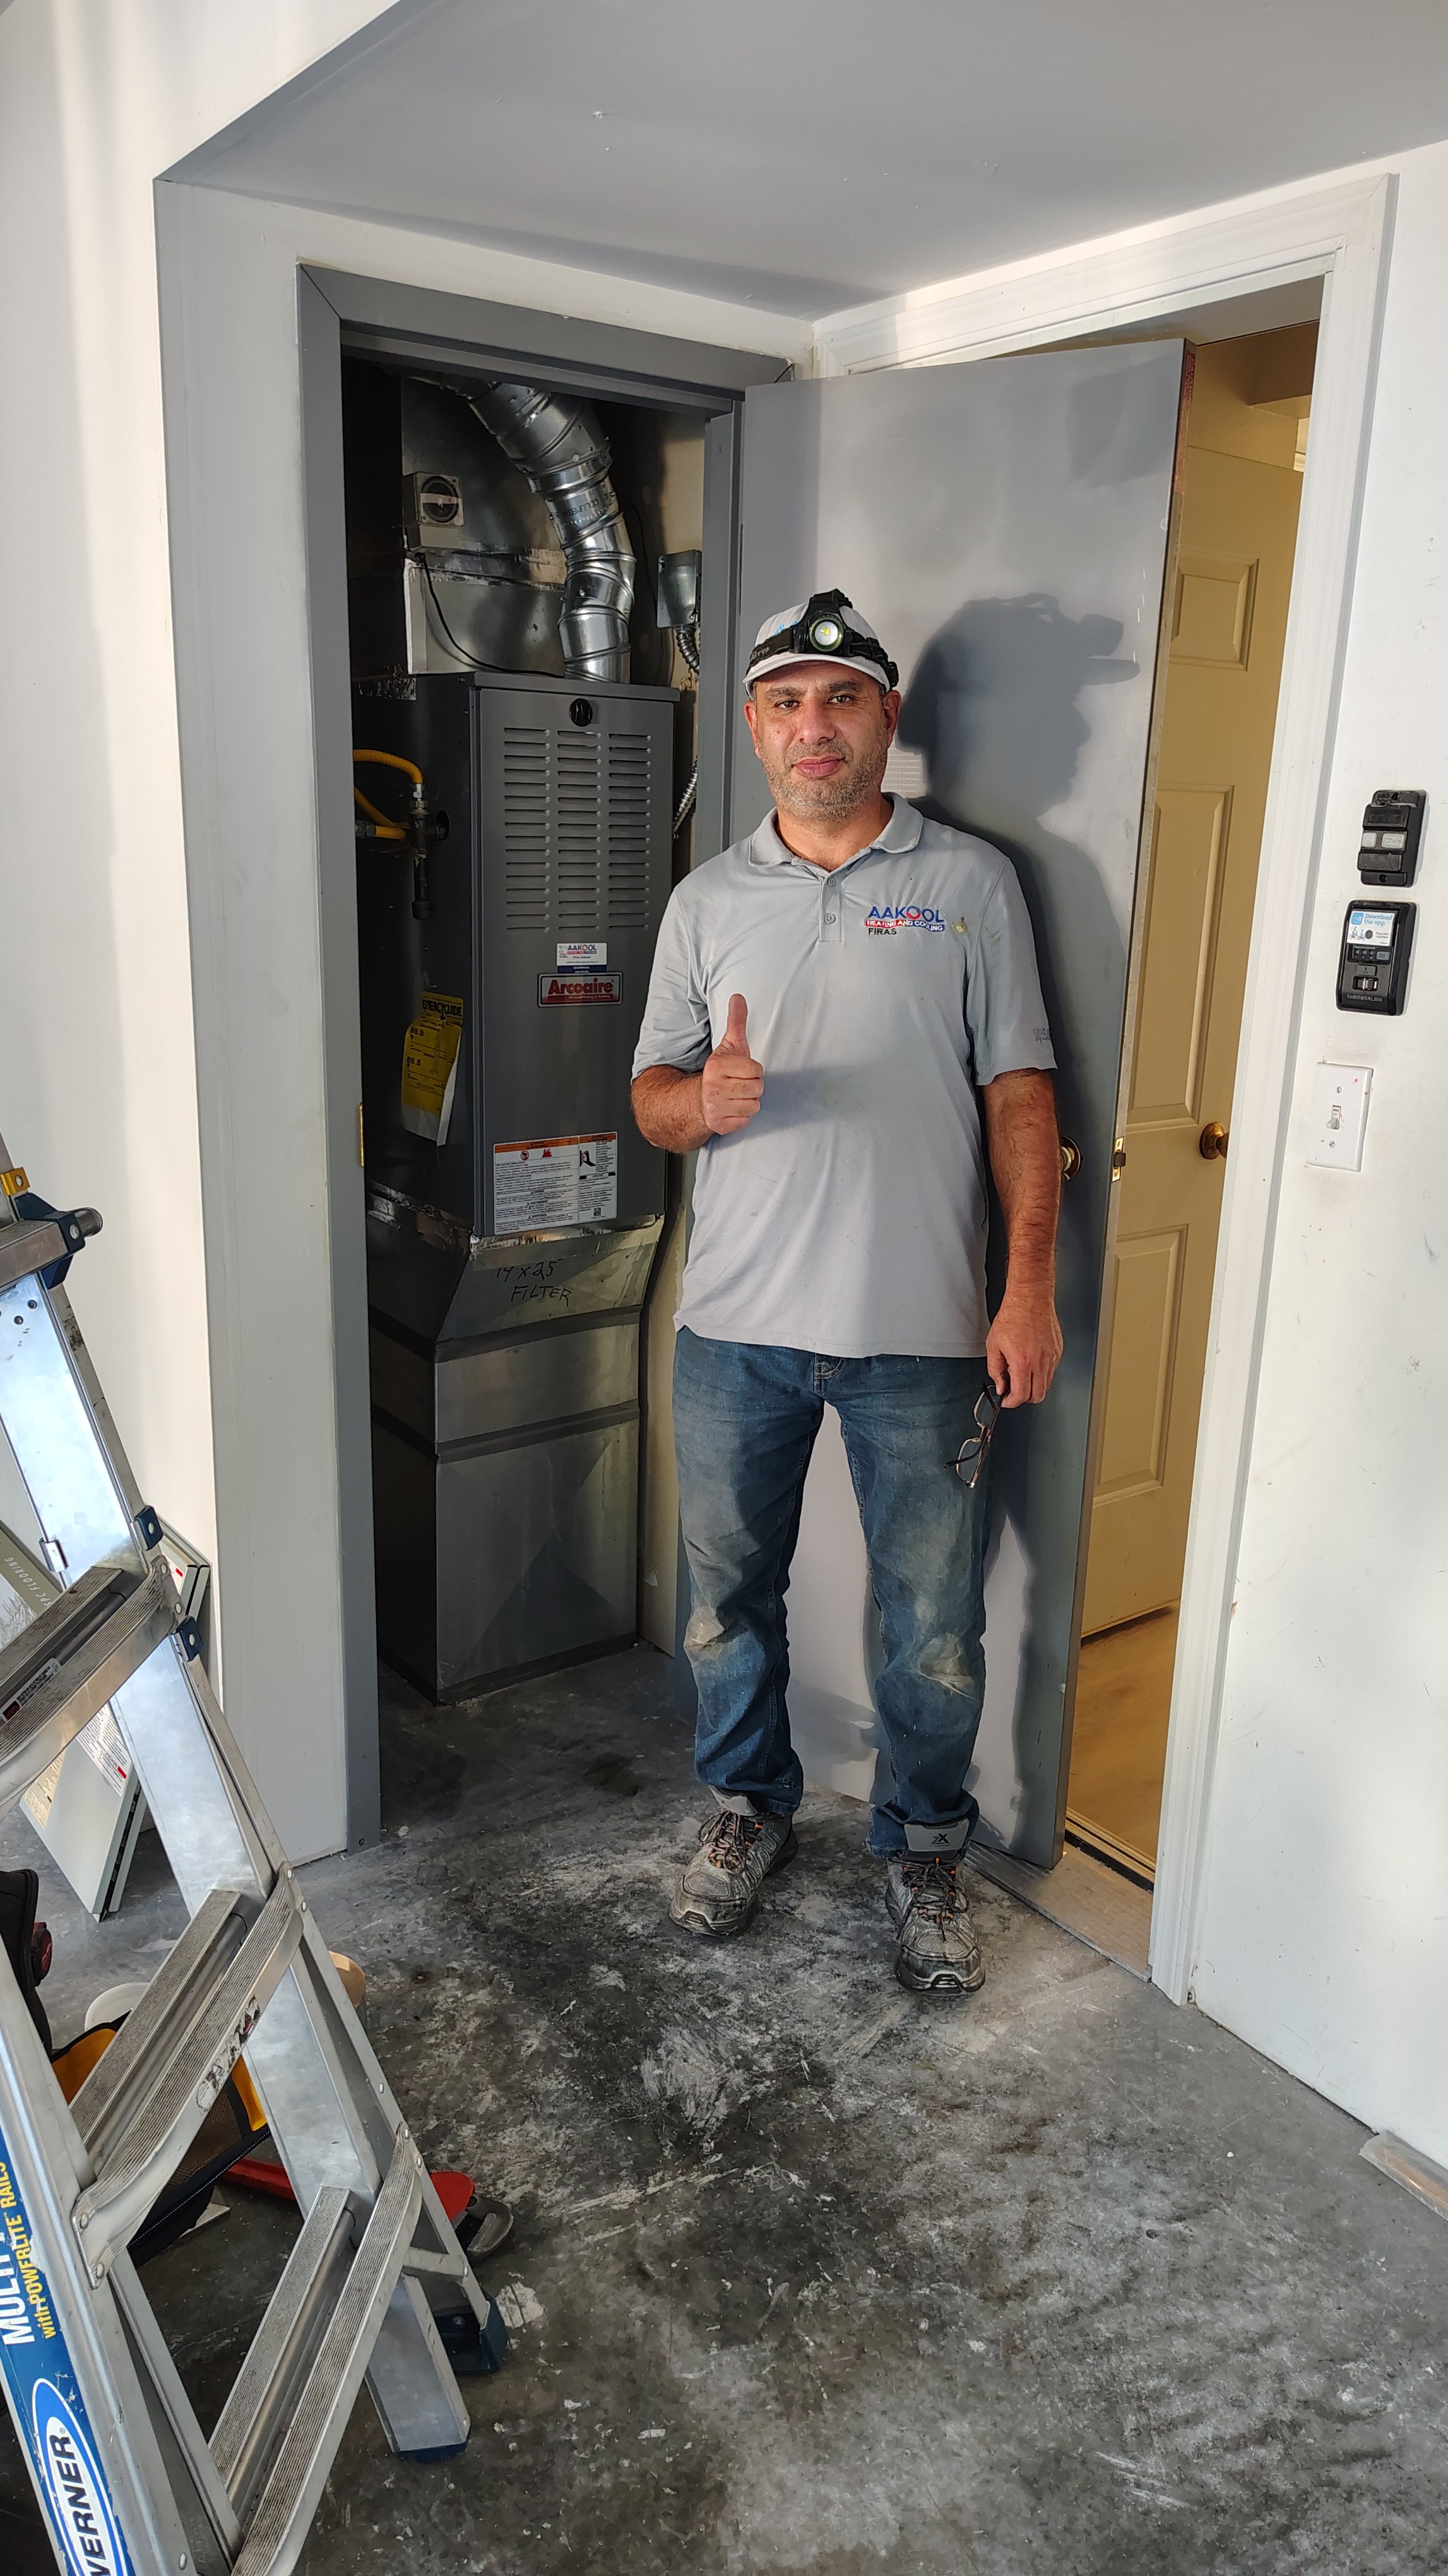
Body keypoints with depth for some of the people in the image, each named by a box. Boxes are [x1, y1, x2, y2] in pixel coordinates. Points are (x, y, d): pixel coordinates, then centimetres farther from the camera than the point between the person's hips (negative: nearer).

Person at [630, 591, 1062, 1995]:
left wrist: (1029, 1287, -7)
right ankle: (748, 1805, 38)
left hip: (920, 1331, -2)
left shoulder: (970, 882, 3)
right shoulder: (706, 901, 9)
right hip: (736, 1325, 3)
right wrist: (706, 1101, -16)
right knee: (730, 1593, 15)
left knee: (935, 1622, 7)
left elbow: (1020, 1092, 0)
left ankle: (923, 1849, 30)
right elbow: (652, 1094, 9)